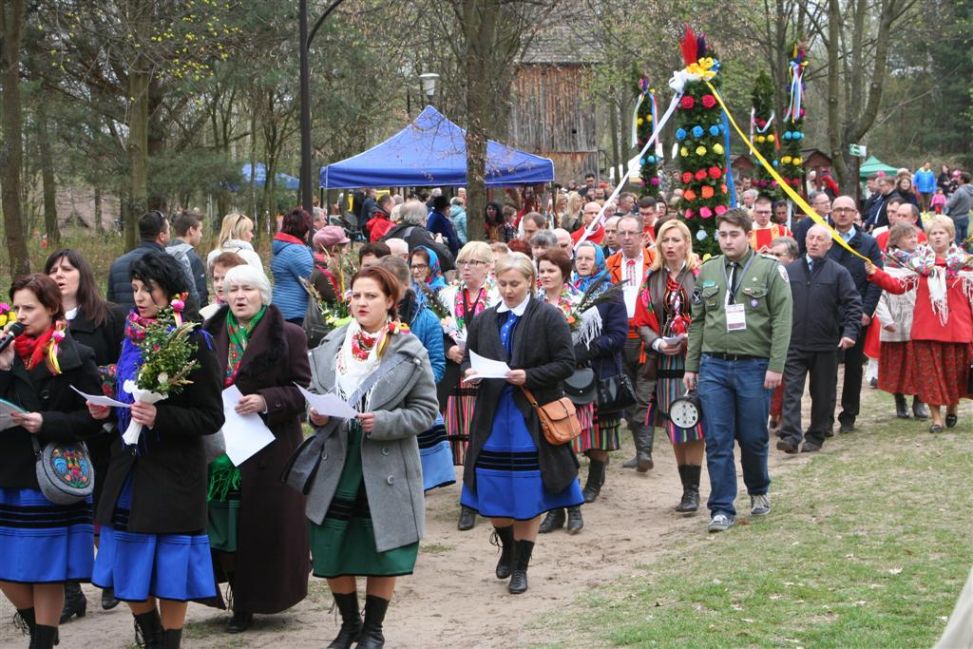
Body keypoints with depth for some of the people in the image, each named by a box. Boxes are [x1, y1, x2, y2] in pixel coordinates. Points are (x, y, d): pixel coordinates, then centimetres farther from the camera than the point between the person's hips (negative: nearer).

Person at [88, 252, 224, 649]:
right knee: (130, 574, 10)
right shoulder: (132, 339, 8)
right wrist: (106, 411, 0)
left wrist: (159, 417, -24)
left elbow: (210, 418, -11)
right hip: (130, 469, 6)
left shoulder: (193, 344, -10)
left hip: (173, 474, -6)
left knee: (169, 575, 1)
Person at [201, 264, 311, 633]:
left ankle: (250, 601, 10)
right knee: (226, 525, 2)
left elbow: (304, 389, -5)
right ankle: (241, 601, 12)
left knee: (263, 523, -1)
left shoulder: (288, 336, -3)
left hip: (269, 447, -3)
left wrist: (265, 401, -18)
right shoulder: (213, 334, 9)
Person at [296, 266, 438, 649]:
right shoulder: (329, 347, 4)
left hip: (386, 470, -3)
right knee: (331, 553, 8)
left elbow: (425, 411, -7)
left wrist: (383, 422, -20)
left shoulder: (410, 353, -6)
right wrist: (314, 414, -10)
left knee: (382, 554, 6)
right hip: (335, 468, 3)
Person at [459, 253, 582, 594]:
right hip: (493, 415, 4)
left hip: (532, 416, -4)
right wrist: (470, 371, -7)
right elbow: (468, 358, 16)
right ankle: (508, 546, 33)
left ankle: (520, 566, 14)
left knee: (527, 495, 1)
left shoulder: (548, 317, -5)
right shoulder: (485, 320, 10)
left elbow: (565, 363, -8)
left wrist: (529, 377, -20)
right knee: (492, 491, 6)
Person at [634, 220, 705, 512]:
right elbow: (641, 322, 10)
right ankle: (687, 488, 16)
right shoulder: (652, 279, 9)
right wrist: (657, 343, -7)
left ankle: (692, 490, 2)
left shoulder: (701, 275, -1)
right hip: (665, 363, 4)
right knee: (675, 430, 7)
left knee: (692, 427, -4)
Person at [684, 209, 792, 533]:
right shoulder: (707, 271, 10)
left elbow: (782, 321, -6)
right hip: (713, 365, 3)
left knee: (753, 438, 7)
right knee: (717, 440, -1)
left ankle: (758, 491, 32)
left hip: (754, 366, -2)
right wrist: (691, 366, 9)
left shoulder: (770, 270, -2)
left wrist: (775, 366, -12)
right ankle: (722, 509, 5)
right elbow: (697, 322, 13)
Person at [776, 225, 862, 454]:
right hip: (794, 344, 1)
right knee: (791, 391, -8)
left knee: (823, 394, 8)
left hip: (825, 346, -1)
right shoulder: (788, 271, 7)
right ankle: (790, 436, -12)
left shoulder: (839, 273, 1)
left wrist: (850, 332, -16)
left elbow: (853, 304, -3)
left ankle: (816, 438, 18)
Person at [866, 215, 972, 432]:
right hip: (926, 329, 0)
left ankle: (952, 408, 31)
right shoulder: (920, 262, 6)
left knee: (956, 372, 7)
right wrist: (876, 274, -6)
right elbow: (899, 286, 2)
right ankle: (936, 417, 9)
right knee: (930, 373, 1)